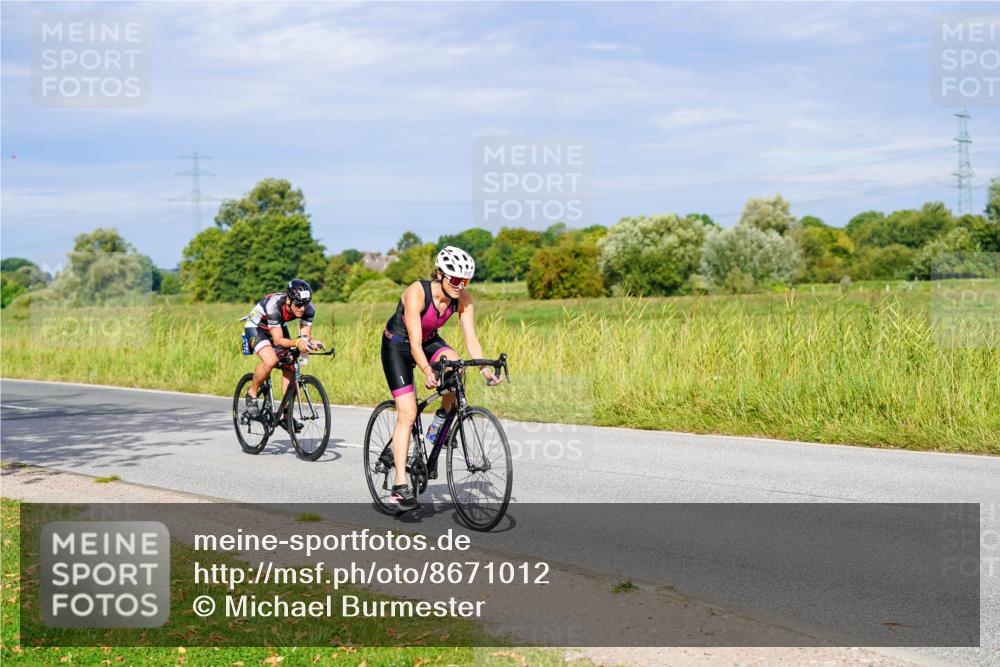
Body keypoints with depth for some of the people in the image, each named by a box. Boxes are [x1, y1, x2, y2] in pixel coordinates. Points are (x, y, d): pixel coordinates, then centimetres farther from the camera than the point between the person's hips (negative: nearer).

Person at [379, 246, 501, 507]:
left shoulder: (462, 298, -18)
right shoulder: (416, 293, -32)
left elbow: (470, 338, -19)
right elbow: (414, 344, -36)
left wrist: (485, 368, -35)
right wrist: (427, 372, -52)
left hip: (430, 341, 5)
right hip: (397, 346, -4)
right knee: (407, 413, -14)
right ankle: (399, 486, -12)